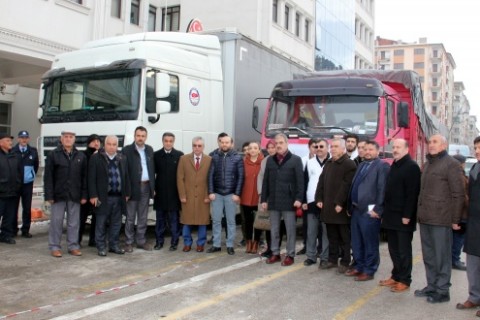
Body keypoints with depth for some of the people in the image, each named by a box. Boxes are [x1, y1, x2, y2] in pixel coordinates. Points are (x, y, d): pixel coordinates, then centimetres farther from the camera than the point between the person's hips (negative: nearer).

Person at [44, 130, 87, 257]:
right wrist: (49, 195, -9)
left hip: (75, 195, 2)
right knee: (56, 221, 3)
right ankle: (55, 247, 13)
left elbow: (84, 177, 7)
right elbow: (48, 177, -3)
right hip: (58, 194, -2)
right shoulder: (53, 155, 0)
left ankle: (73, 246, 16)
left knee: (74, 222, 6)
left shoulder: (81, 156, 8)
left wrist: (84, 195, 1)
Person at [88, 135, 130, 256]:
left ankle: (114, 245, 23)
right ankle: (101, 247, 15)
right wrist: (93, 195, -12)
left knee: (116, 223, 11)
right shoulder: (96, 158, -3)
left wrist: (127, 193, 7)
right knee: (101, 224, 4)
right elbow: (92, 178, -7)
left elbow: (126, 177, 11)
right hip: (103, 197, -4)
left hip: (118, 197, 4)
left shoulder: (122, 159, 10)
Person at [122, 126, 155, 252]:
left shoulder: (149, 150, 10)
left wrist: (153, 186, 7)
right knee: (130, 217, 4)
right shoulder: (127, 150, -6)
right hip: (133, 187, -5)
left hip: (146, 187, 5)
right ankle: (129, 242, 13)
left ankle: (141, 241, 21)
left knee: (143, 217, 12)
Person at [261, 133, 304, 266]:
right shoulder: (270, 160, 10)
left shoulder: (296, 159, -1)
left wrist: (299, 198, -14)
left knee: (290, 229, 3)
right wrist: (264, 199, 6)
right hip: (273, 201, 4)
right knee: (274, 230, 11)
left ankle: (290, 255, 12)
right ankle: (275, 253, 21)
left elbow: (300, 181, -5)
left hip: (288, 201, -4)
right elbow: (265, 181, 10)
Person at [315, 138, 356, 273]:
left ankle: (345, 262, 9)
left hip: (341, 207, -7)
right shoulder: (328, 163, 16)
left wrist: (339, 203, -20)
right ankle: (332, 260, 23)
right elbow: (321, 182, 14)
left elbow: (347, 185, -16)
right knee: (332, 236, 14)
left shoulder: (349, 164, -9)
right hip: (328, 207, 7)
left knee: (344, 237, 2)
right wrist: (319, 199, 4)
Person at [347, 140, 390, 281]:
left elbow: (382, 189, -14)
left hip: (370, 211, -8)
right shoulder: (361, 165, 18)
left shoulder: (382, 166, -7)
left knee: (370, 242, 1)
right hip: (356, 209, 8)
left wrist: (377, 209, -19)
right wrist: (350, 206, 14)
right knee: (356, 241, 15)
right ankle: (359, 266, 27)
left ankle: (369, 271, 10)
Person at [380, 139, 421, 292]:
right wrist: (385, 213, 15)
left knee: (403, 250, 1)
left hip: (403, 217, -8)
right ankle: (396, 276, 24)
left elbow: (412, 193, -17)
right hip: (391, 216, 8)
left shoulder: (411, 166, -11)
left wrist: (407, 215, -20)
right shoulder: (394, 166, 16)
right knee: (393, 249, 13)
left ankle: (404, 280, 10)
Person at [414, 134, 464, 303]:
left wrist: (456, 219, -11)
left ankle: (442, 291, 11)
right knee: (428, 256, 14)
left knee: (442, 256, 1)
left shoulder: (451, 164, -6)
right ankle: (431, 286, 25)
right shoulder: (427, 164, 18)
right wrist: (420, 213, 14)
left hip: (441, 219, -8)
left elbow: (458, 194, -10)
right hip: (425, 219, 8)